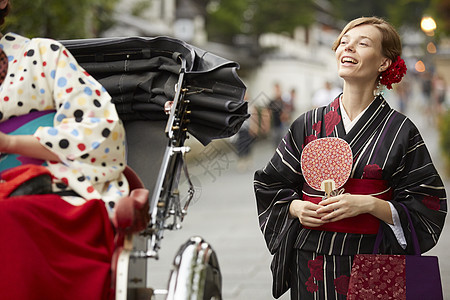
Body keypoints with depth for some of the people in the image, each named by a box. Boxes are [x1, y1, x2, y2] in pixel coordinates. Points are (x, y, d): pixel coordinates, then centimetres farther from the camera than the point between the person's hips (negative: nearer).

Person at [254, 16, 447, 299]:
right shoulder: (309, 124, 7)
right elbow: (271, 186, 13)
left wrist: (370, 204, -17)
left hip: (371, 269, -2)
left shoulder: (400, 130, -1)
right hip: (310, 264, 3)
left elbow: (426, 207, -4)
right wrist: (297, 208, -7)